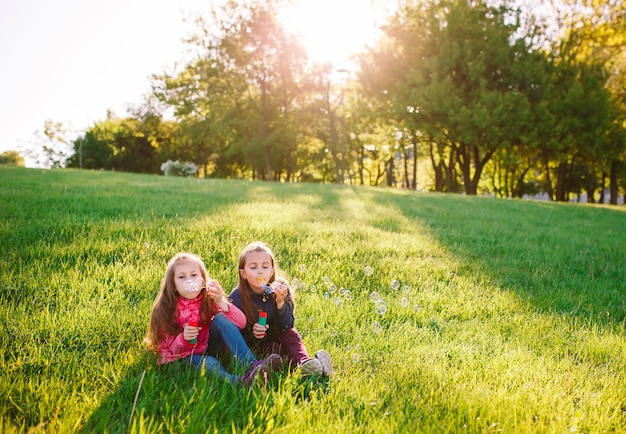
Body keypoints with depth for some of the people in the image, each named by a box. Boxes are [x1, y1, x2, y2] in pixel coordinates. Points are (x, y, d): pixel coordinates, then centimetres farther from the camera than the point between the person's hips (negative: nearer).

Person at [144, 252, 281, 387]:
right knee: (208, 362, -36)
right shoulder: (166, 309, -13)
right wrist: (182, 339, -33)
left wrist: (221, 303, -33)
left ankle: (253, 365, -35)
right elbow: (170, 350, -11)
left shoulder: (209, 300, -9)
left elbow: (241, 323, -18)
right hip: (185, 357, -3)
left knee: (219, 319, -24)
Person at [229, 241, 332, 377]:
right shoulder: (236, 298, -18)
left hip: (275, 338, 2)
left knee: (290, 333, -27)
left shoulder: (280, 289, -12)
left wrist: (280, 303, -33)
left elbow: (287, 325, -15)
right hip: (251, 345, -2)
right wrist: (251, 334, -34)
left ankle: (304, 362, -47)